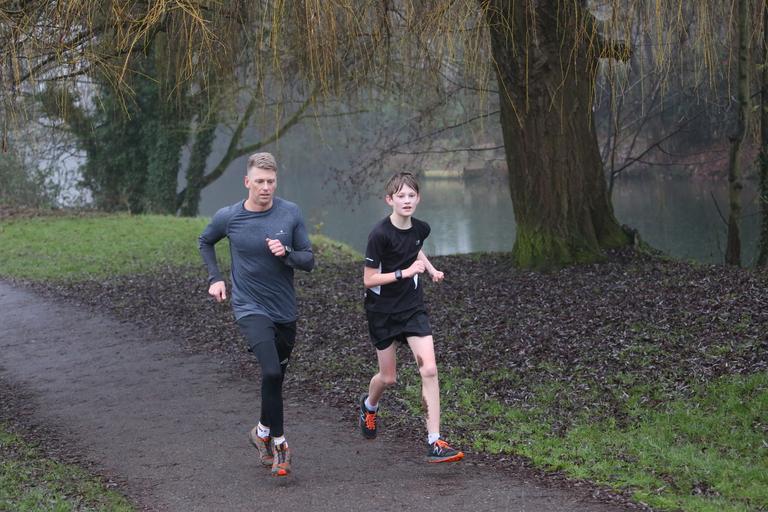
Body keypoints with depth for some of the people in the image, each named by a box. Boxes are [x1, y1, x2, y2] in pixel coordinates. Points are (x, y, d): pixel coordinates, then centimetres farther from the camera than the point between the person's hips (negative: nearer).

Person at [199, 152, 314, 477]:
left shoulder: (291, 213, -4)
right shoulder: (228, 217, -7)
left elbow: (309, 261, -1)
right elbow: (205, 243, 15)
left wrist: (285, 253, -20)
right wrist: (215, 278, 5)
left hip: (285, 312, 3)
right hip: (250, 309, -3)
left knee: (275, 378, 15)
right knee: (271, 372, -22)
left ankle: (263, 431, 39)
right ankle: (278, 442, -8)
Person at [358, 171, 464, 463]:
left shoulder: (420, 229, -1)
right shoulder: (380, 234, -19)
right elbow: (368, 279, -17)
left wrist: (431, 269, 7)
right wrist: (404, 273, -24)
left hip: (413, 308, 4)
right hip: (382, 311, -4)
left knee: (429, 369, -13)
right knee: (388, 377, 9)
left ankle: (434, 443, -12)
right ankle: (369, 404, 47)